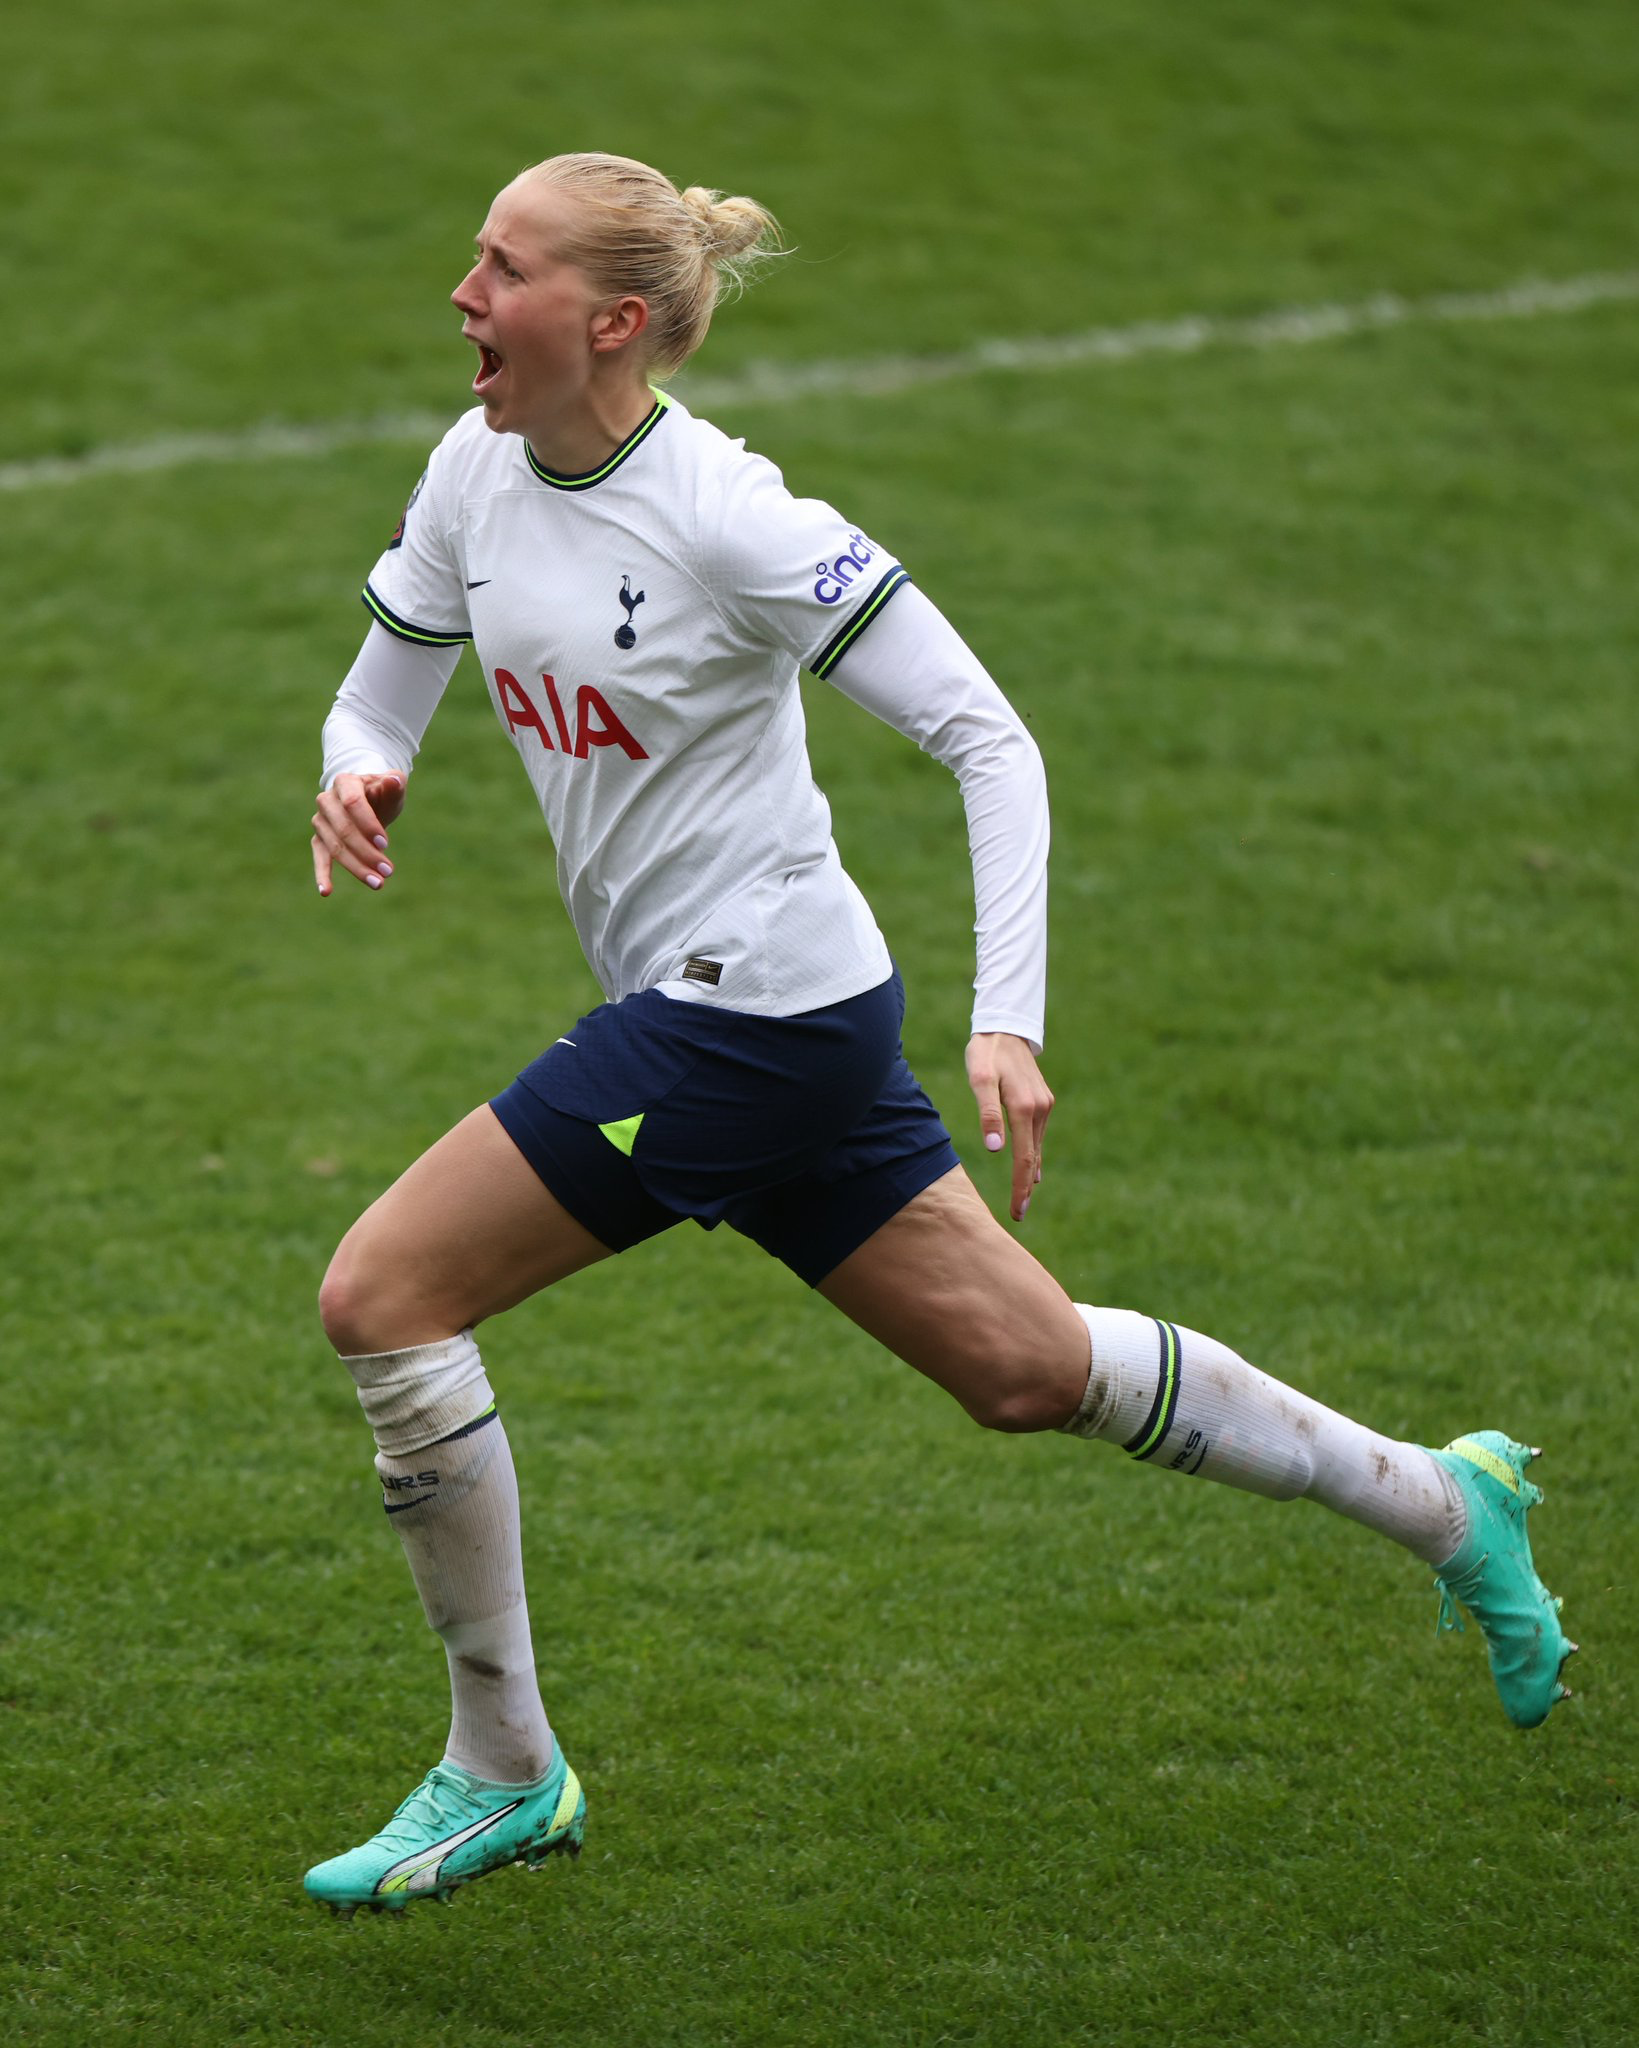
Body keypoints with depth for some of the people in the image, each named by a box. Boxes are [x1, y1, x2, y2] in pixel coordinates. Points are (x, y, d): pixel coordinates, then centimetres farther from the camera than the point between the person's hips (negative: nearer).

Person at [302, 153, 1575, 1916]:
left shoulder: (721, 515, -19)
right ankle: (1441, 1500, 29)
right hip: (724, 1015, 8)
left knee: (382, 1298, -9)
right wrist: (357, 778, -11)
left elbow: (988, 737, -18)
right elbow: (382, 693, 15)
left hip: (748, 1010, -8)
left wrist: (1005, 1024, -25)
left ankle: (502, 1772, 3)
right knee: (1031, 1370, 15)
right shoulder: (476, 469, 3)